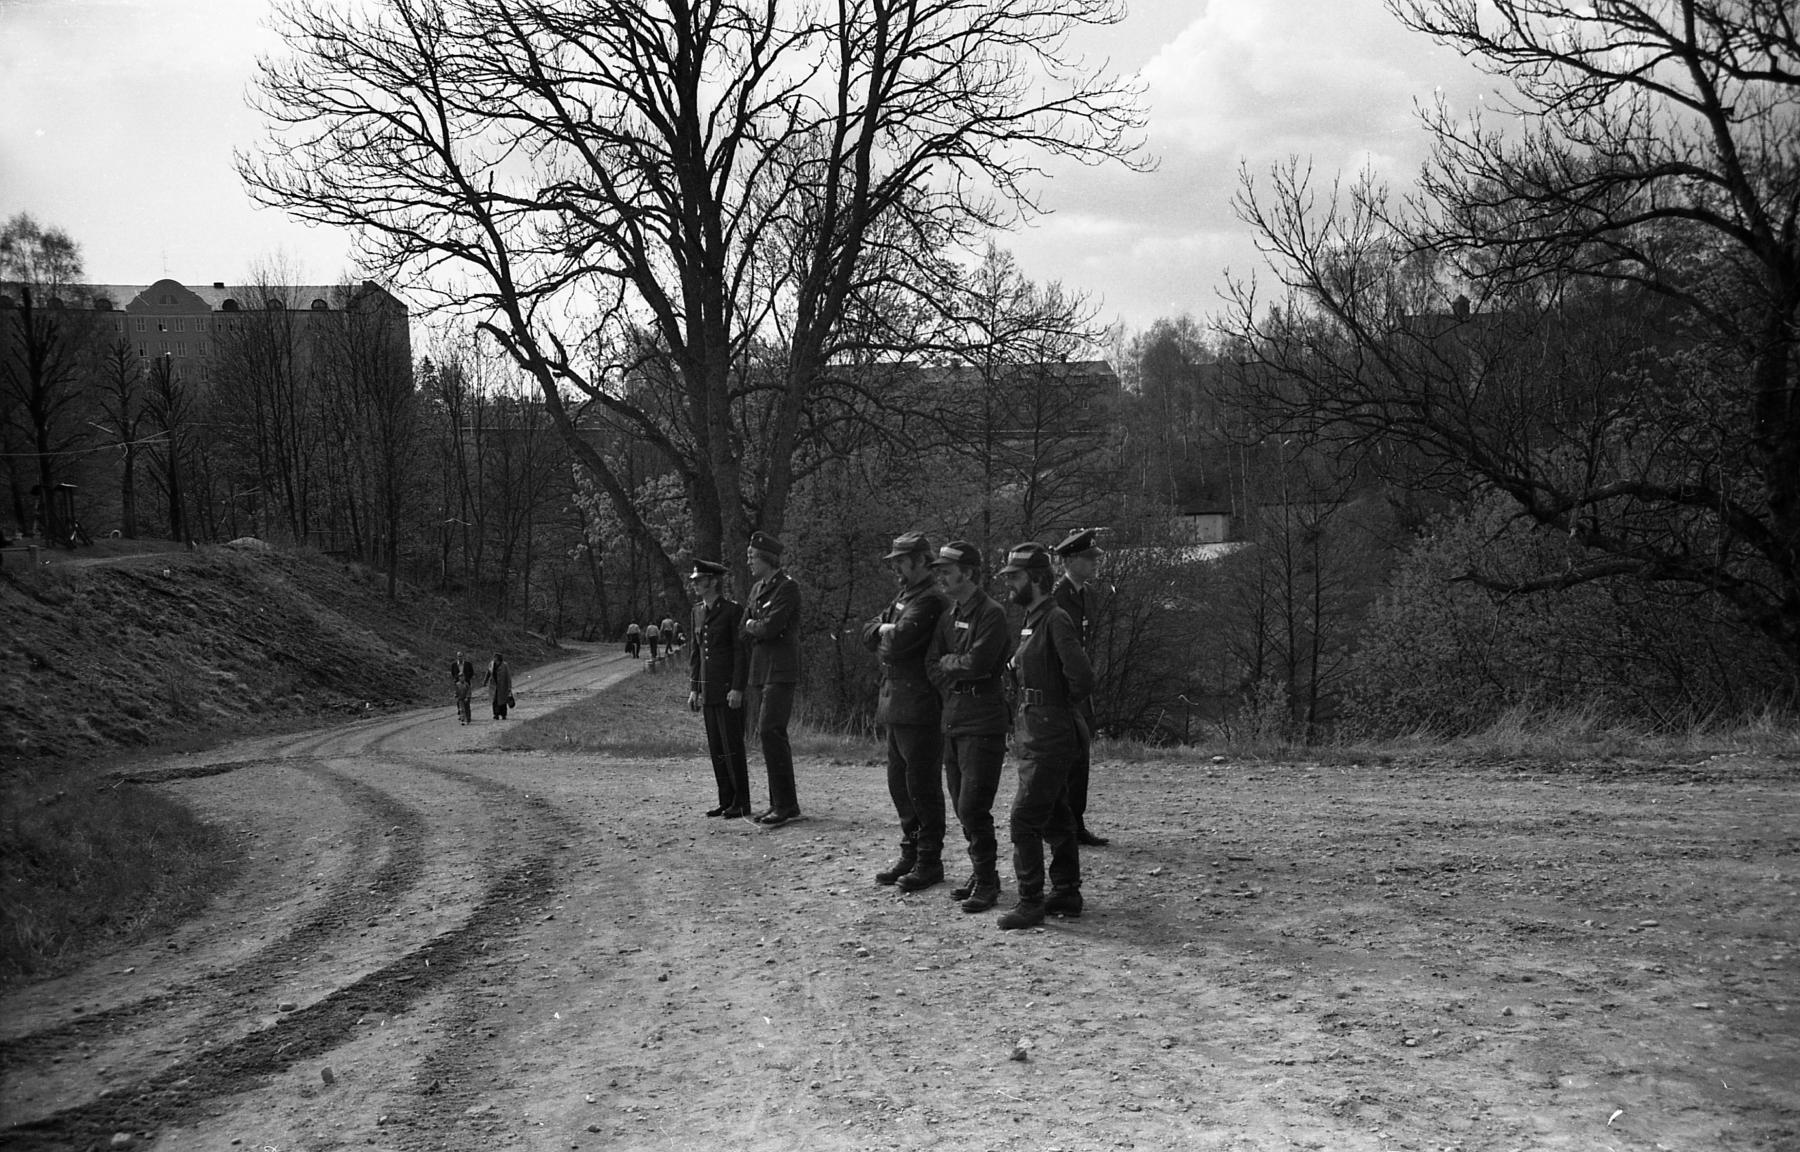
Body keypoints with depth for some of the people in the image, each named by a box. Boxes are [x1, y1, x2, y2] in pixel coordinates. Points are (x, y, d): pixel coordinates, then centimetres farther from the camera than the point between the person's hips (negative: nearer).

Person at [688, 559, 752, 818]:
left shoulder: (733, 610, -10)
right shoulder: (698, 611, 12)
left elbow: (742, 651, -13)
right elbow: (696, 652, 16)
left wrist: (737, 689, -19)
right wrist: (693, 689, 10)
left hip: (730, 688, -7)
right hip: (708, 689, 7)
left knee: (732, 746, -6)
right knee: (716, 747, 7)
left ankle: (741, 803, 1)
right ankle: (726, 801, 13)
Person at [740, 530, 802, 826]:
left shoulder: (787, 587, -10)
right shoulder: (756, 589, 17)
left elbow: (770, 627, -17)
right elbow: (745, 631, 14)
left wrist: (753, 626, 1)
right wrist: (759, 627, -5)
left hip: (780, 671, -8)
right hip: (758, 671, 9)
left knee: (771, 732, -14)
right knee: (768, 735, 9)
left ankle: (786, 804, -10)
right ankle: (780, 803, 14)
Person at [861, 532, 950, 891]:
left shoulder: (930, 601, -14)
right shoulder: (904, 598, 18)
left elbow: (899, 640, -24)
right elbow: (869, 635, 16)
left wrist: (886, 633, -3)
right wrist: (888, 629, -4)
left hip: (921, 709, -10)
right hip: (897, 706, 10)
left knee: (922, 787, -2)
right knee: (900, 784, 14)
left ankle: (930, 861, 6)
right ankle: (910, 855, 24)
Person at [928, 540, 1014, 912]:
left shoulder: (991, 614, -11)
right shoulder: (948, 615, 14)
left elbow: (977, 664, -20)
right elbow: (936, 664, 12)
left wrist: (946, 664, -5)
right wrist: (957, 667, -5)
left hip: (983, 722, -8)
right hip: (952, 718, 8)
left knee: (973, 806, -9)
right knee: (962, 806, 12)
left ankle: (987, 883, 2)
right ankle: (981, 872, 25)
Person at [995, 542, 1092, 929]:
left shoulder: (1056, 621, -17)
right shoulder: (1031, 621, 13)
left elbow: (1082, 678, -23)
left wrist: (1060, 708, -8)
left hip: (1049, 739, -10)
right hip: (1032, 736, 10)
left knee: (1025, 819, -9)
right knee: (1055, 819, 15)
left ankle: (1030, 902, -3)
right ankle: (1066, 894, 23)